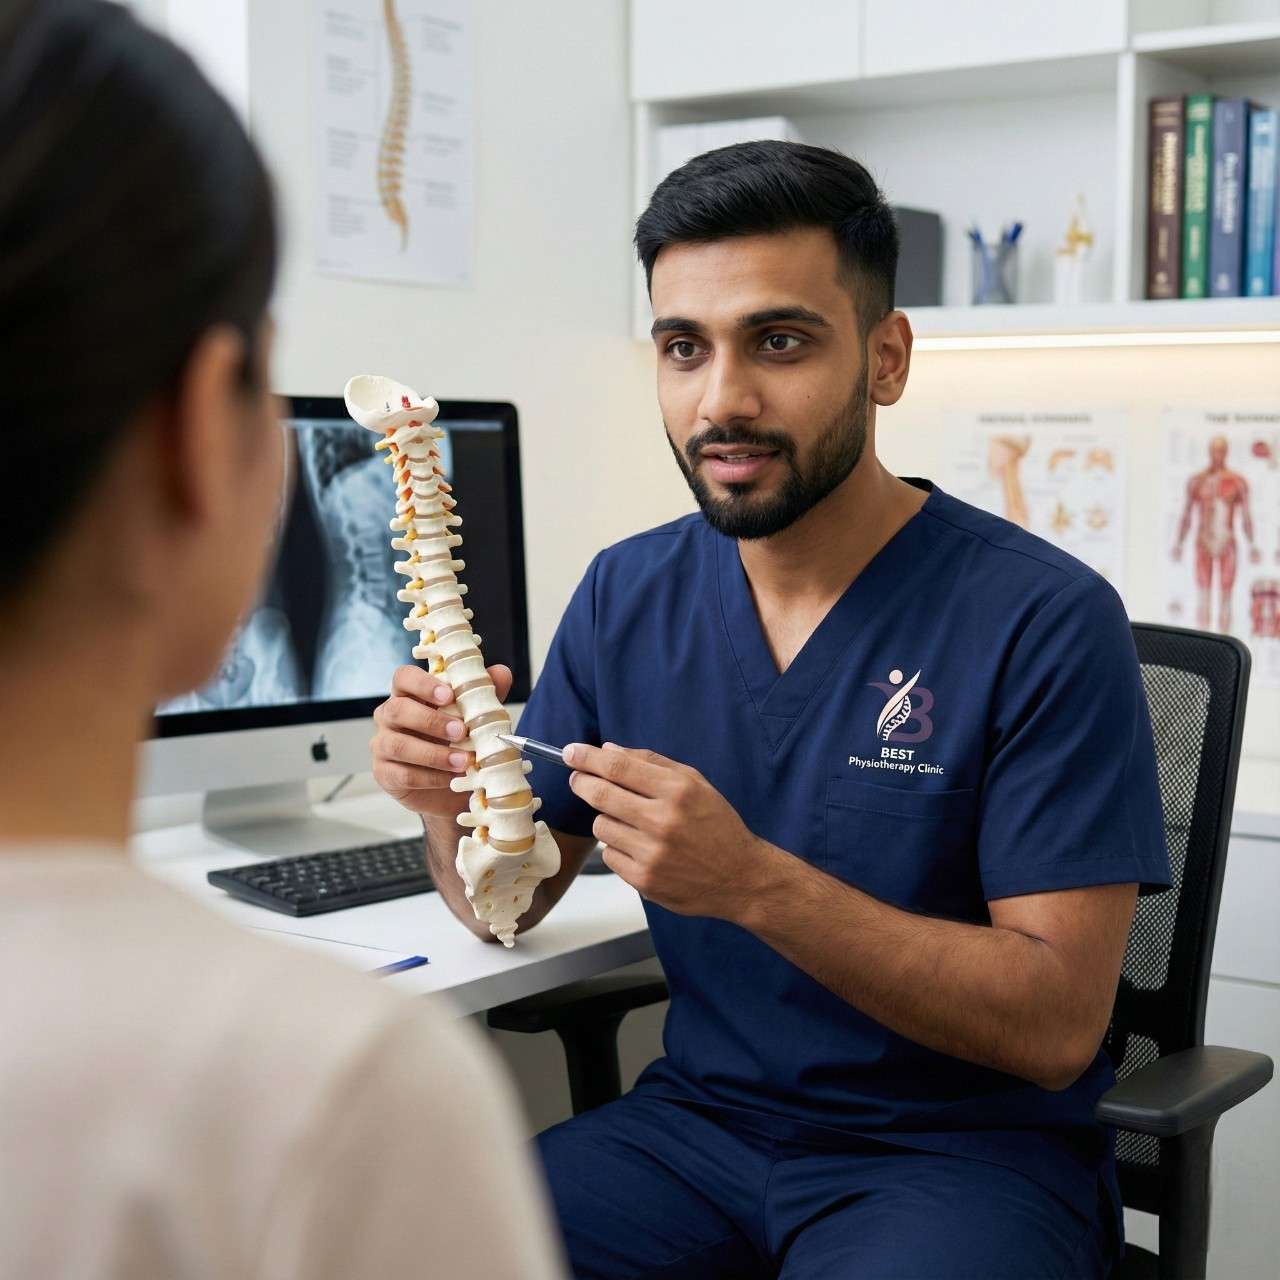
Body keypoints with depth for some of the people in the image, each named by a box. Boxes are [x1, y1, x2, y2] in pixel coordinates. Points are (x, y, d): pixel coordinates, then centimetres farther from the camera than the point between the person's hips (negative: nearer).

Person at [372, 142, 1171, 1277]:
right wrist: (452, 808, -14)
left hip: (967, 1148, -4)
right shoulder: (627, 598, 3)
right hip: (699, 1120, 4)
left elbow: (1057, 1025, -17)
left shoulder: (1043, 619, -14)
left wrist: (754, 882, -28)